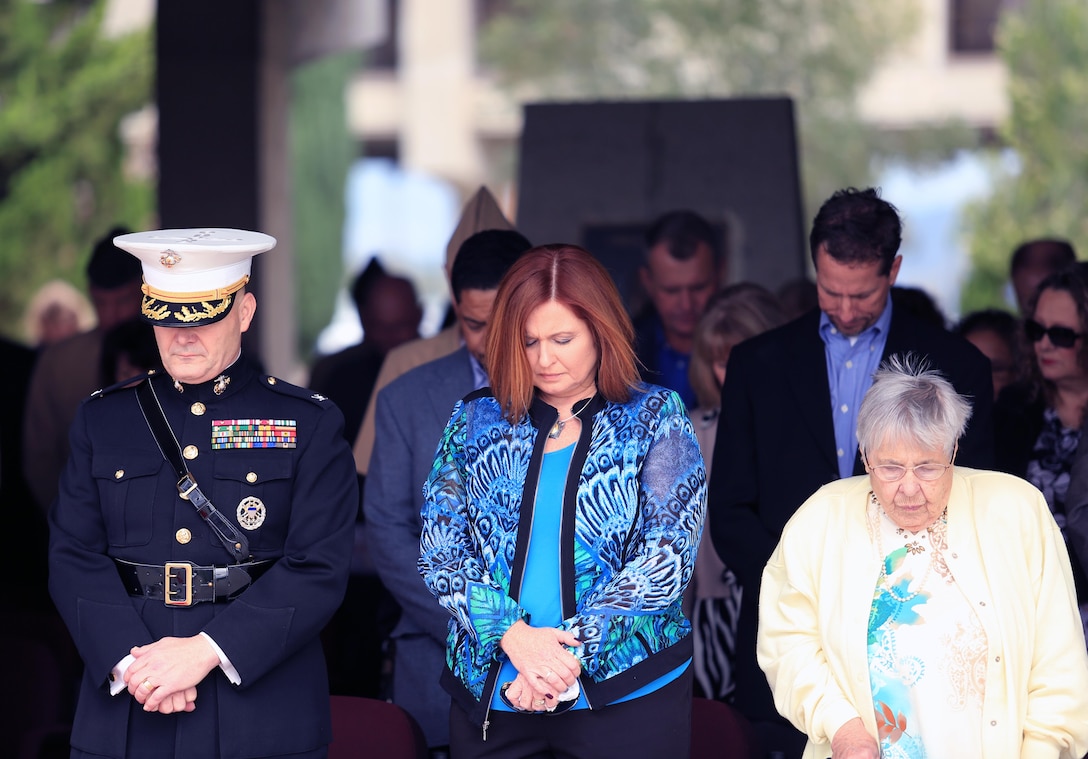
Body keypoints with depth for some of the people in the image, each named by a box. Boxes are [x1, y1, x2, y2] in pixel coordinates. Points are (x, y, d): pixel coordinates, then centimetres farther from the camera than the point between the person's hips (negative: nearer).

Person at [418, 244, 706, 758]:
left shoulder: (654, 417, 1)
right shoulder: (476, 420, 8)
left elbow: (668, 556, -8)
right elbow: (439, 551, 1)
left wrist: (569, 650, -17)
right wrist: (512, 634, -16)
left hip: (624, 694, -2)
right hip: (490, 692, 2)